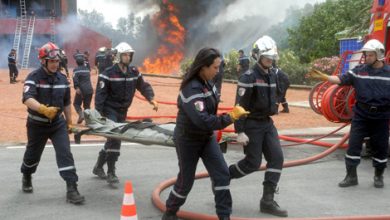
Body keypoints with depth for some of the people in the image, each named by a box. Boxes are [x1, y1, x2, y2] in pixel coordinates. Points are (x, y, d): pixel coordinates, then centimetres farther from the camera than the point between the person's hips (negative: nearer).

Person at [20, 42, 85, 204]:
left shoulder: (62, 79, 0)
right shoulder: (33, 77, -16)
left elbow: (66, 102, 11)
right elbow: (27, 99, -33)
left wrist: (69, 122, 13)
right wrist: (44, 109, -49)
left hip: (58, 123, 3)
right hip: (37, 124, -2)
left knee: (65, 153, -12)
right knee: (33, 154, 16)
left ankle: (71, 189, -13)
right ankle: (26, 178, 47)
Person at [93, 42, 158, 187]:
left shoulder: (134, 72, 4)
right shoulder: (108, 73, -13)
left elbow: (143, 86, 8)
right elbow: (100, 94, -15)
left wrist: (151, 98, -12)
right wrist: (98, 114, -22)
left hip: (122, 111, 7)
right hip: (110, 110, -6)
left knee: (113, 140, 15)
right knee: (115, 139, -19)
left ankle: (98, 167, 34)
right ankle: (111, 173, -12)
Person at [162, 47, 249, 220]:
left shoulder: (206, 82, -2)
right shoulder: (192, 89, -29)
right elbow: (203, 120, -38)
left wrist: (214, 130, 15)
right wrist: (230, 117, -33)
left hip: (206, 137, 7)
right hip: (188, 140, -7)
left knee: (221, 173, -4)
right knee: (186, 180, 6)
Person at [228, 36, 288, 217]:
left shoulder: (272, 74, 9)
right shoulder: (249, 77, -16)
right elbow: (240, 105, -19)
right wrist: (240, 132, -22)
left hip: (267, 123, 7)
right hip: (252, 124, -7)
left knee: (277, 158, -3)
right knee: (253, 163, -4)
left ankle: (268, 201, 3)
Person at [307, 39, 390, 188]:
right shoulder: (359, 71, 1)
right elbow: (340, 79, -8)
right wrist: (322, 77, -22)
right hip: (361, 116, 1)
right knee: (353, 145, 0)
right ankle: (351, 176, 11)